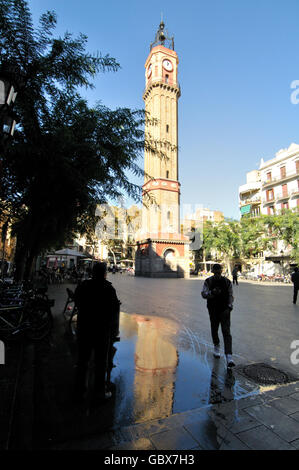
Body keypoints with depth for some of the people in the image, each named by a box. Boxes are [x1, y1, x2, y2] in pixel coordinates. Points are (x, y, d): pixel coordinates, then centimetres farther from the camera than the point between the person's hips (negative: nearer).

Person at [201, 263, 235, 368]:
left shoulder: (227, 282, 2)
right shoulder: (208, 281, -1)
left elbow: (230, 295, 9)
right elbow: (204, 294, -9)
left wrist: (229, 306, -5)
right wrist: (212, 293, -28)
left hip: (224, 309, -1)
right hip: (213, 310, 1)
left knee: (226, 332, -9)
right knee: (214, 330, 15)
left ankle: (229, 356, -10)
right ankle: (216, 346, 42)